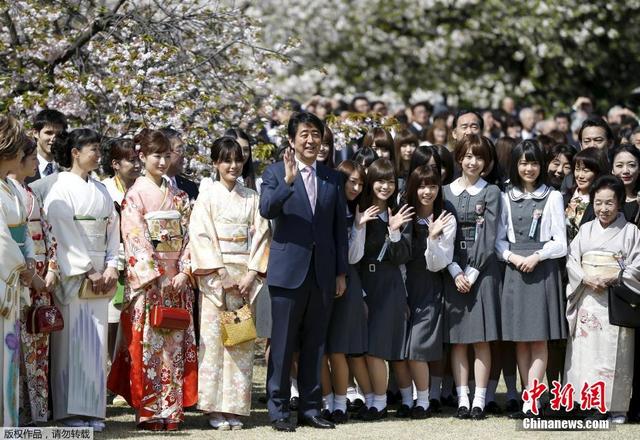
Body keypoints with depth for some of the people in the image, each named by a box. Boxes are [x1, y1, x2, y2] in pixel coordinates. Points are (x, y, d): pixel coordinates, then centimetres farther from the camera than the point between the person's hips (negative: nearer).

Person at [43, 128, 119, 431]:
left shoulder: (101, 190, 14)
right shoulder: (62, 188, -5)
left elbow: (113, 229, 12)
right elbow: (64, 235, -11)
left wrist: (111, 267, -1)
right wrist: (88, 271, -13)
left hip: (100, 277, 6)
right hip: (72, 274, -6)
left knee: (96, 342, 4)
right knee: (72, 341, -5)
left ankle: (92, 410, 7)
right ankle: (69, 410, -2)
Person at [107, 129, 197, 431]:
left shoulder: (178, 196, 14)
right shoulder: (135, 195, -1)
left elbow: (187, 236, 10)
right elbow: (135, 239, -8)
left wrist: (184, 272, -4)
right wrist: (157, 277, -14)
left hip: (177, 279, 5)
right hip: (147, 279, -4)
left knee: (175, 345, 2)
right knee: (148, 343, -6)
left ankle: (172, 409, 5)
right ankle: (149, 411, -3)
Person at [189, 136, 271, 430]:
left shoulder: (251, 198, 10)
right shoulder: (207, 198, 2)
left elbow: (261, 235, 6)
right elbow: (201, 237, -5)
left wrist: (251, 274, -6)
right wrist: (221, 276, -12)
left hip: (245, 277, 3)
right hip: (215, 278, -3)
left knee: (241, 344, 1)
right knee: (214, 339, -5)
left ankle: (235, 407, 5)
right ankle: (214, 409, -2)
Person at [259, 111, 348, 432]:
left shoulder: (332, 179, 11)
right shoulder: (275, 173, 1)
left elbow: (340, 228, 12)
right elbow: (266, 210, -16)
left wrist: (341, 272, 8)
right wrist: (287, 180, -31)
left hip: (323, 273, 4)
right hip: (289, 270, -3)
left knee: (315, 344, 9)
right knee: (283, 344, -1)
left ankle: (310, 408, 15)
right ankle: (278, 409, 5)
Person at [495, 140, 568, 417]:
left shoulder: (552, 197, 4)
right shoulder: (507, 198, 12)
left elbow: (560, 243, 1)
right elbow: (499, 239, 10)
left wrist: (537, 256, -14)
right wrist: (511, 256, -9)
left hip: (543, 270, -3)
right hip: (515, 270, 3)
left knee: (539, 338, -7)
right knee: (520, 339, 2)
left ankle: (530, 400, -11)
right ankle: (529, 398, 5)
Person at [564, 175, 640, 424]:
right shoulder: (585, 230, 10)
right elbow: (572, 261, 5)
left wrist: (612, 278, -16)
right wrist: (588, 279, -12)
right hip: (588, 299, 3)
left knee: (614, 353, -4)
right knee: (587, 350, 1)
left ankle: (616, 407, 2)